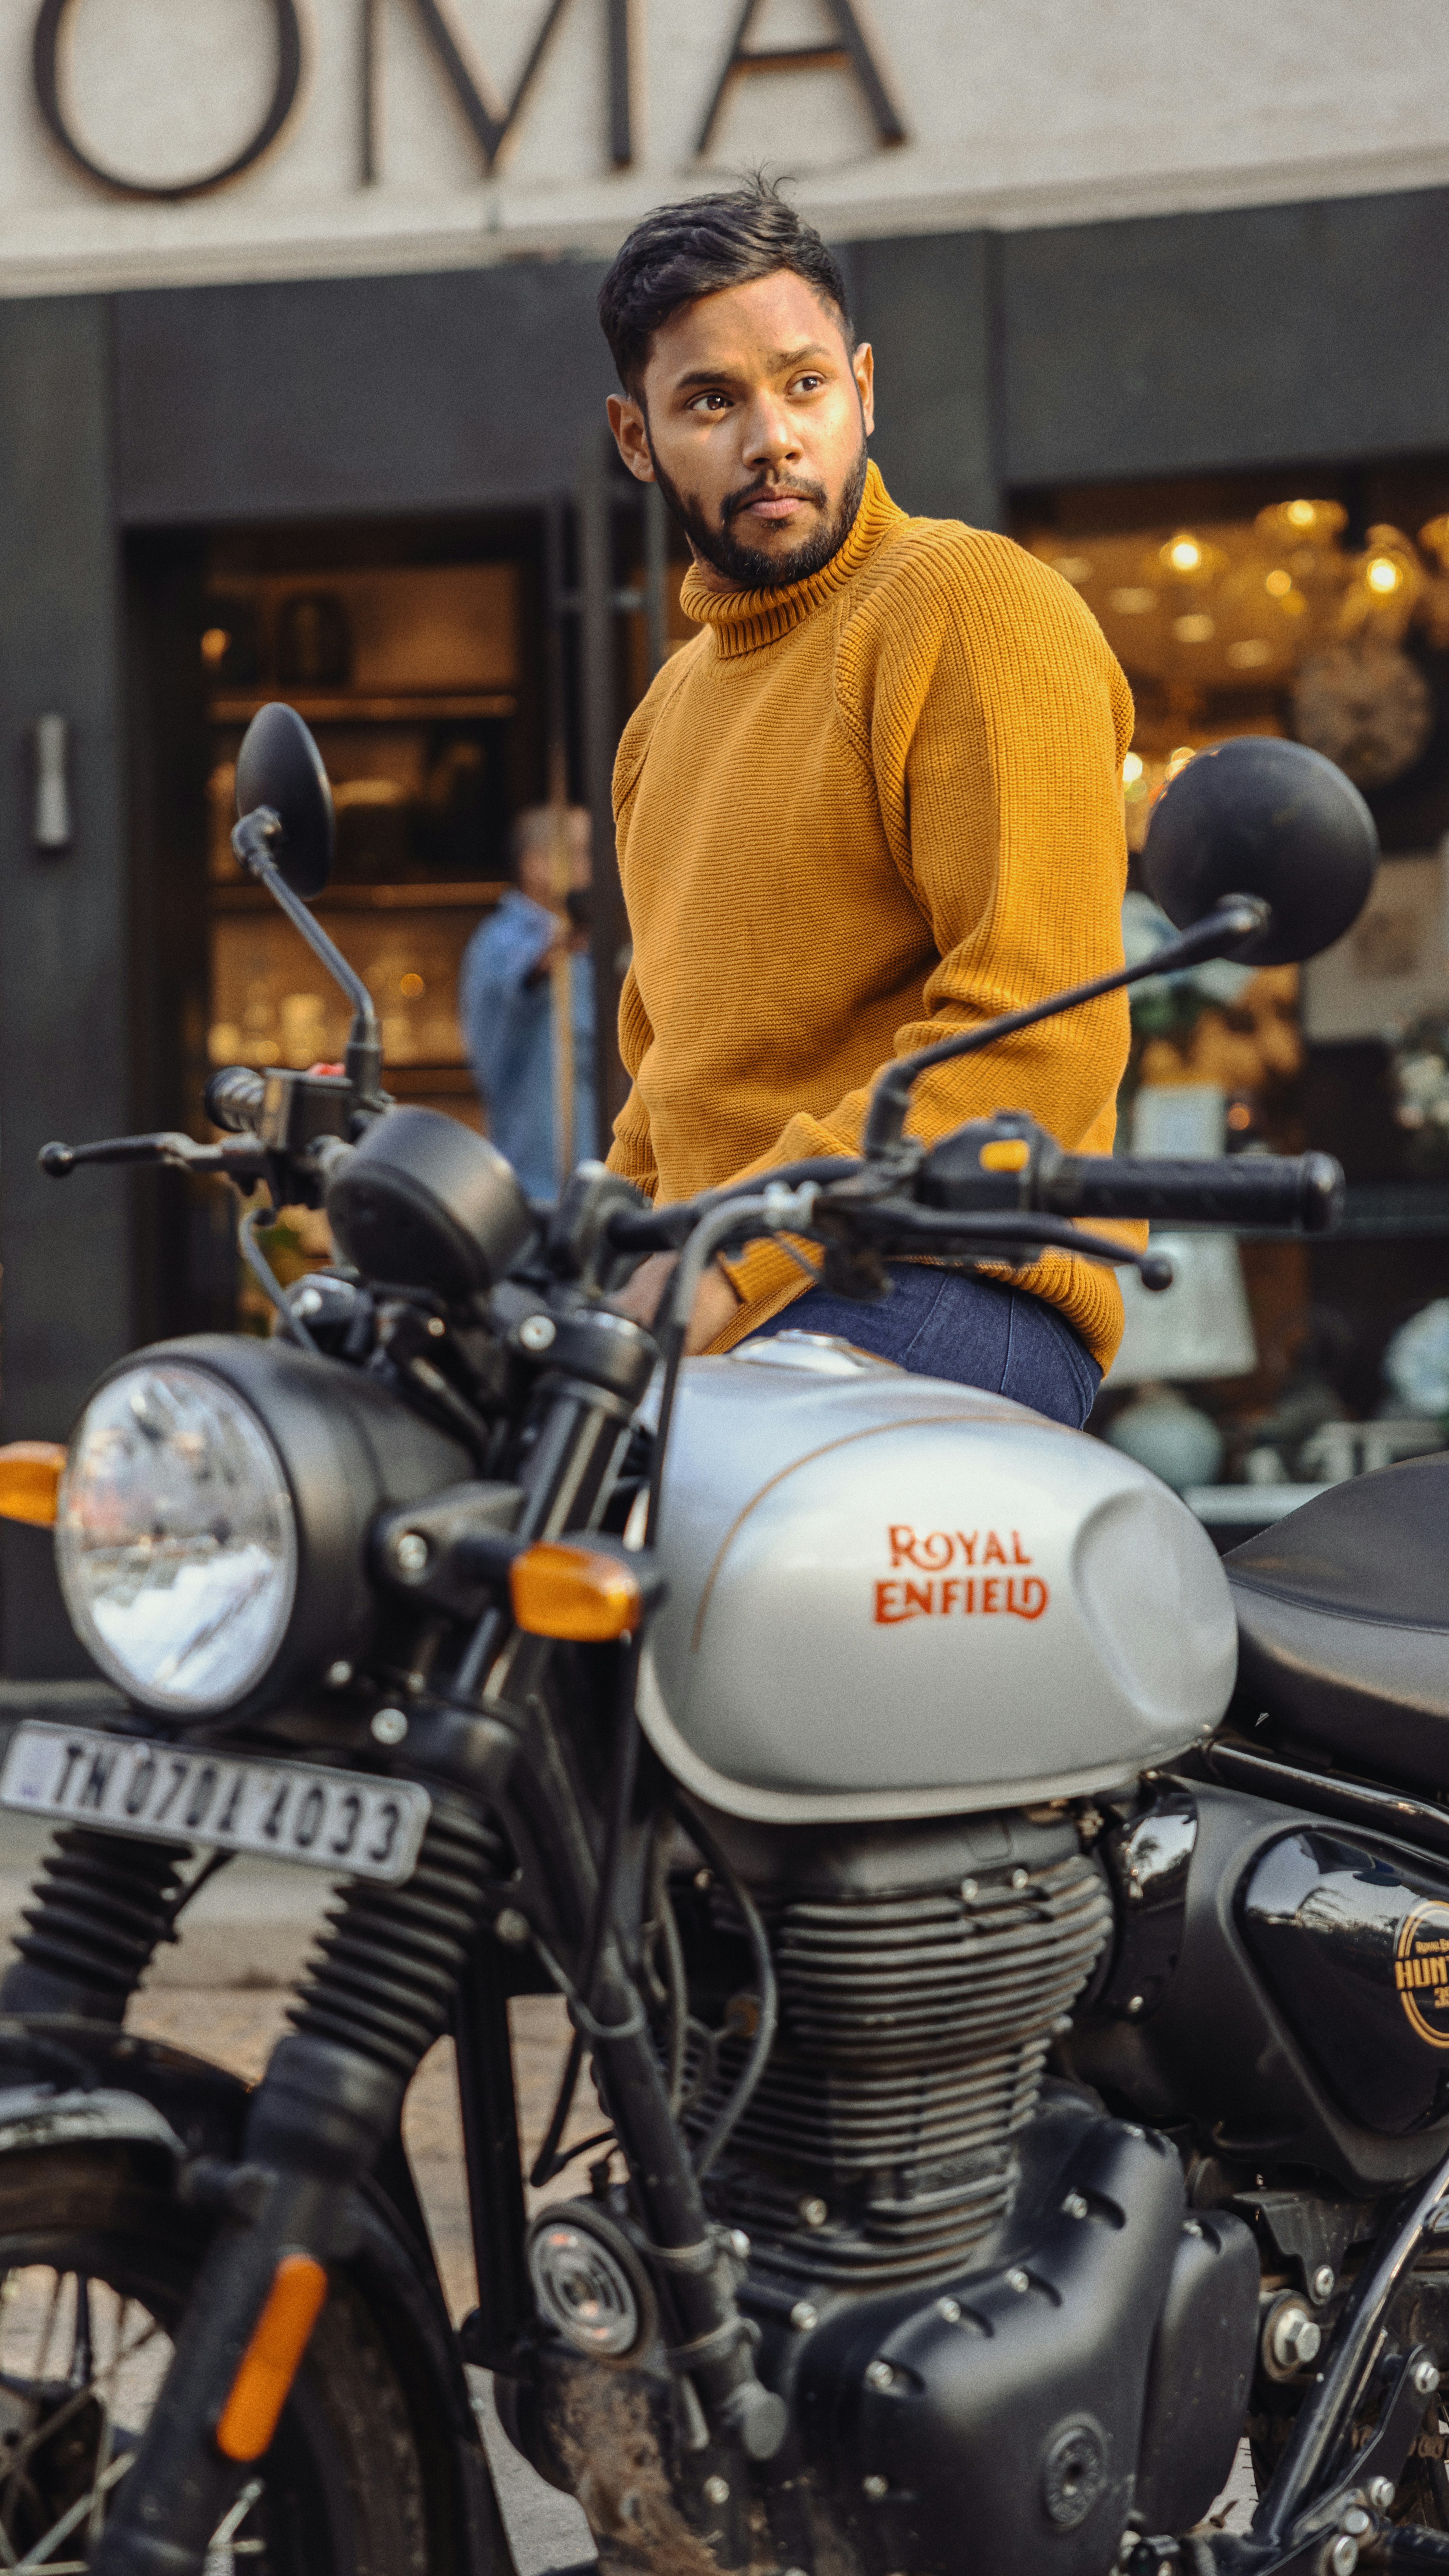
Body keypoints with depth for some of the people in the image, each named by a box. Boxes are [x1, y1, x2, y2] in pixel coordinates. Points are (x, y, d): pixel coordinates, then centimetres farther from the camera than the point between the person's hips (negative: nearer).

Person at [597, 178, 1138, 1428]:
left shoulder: (970, 603, -3)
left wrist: (735, 1252, -21)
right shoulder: (676, 702, 26)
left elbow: (1042, 1033, -15)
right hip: (716, 1316, 8)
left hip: (942, 1298, -8)